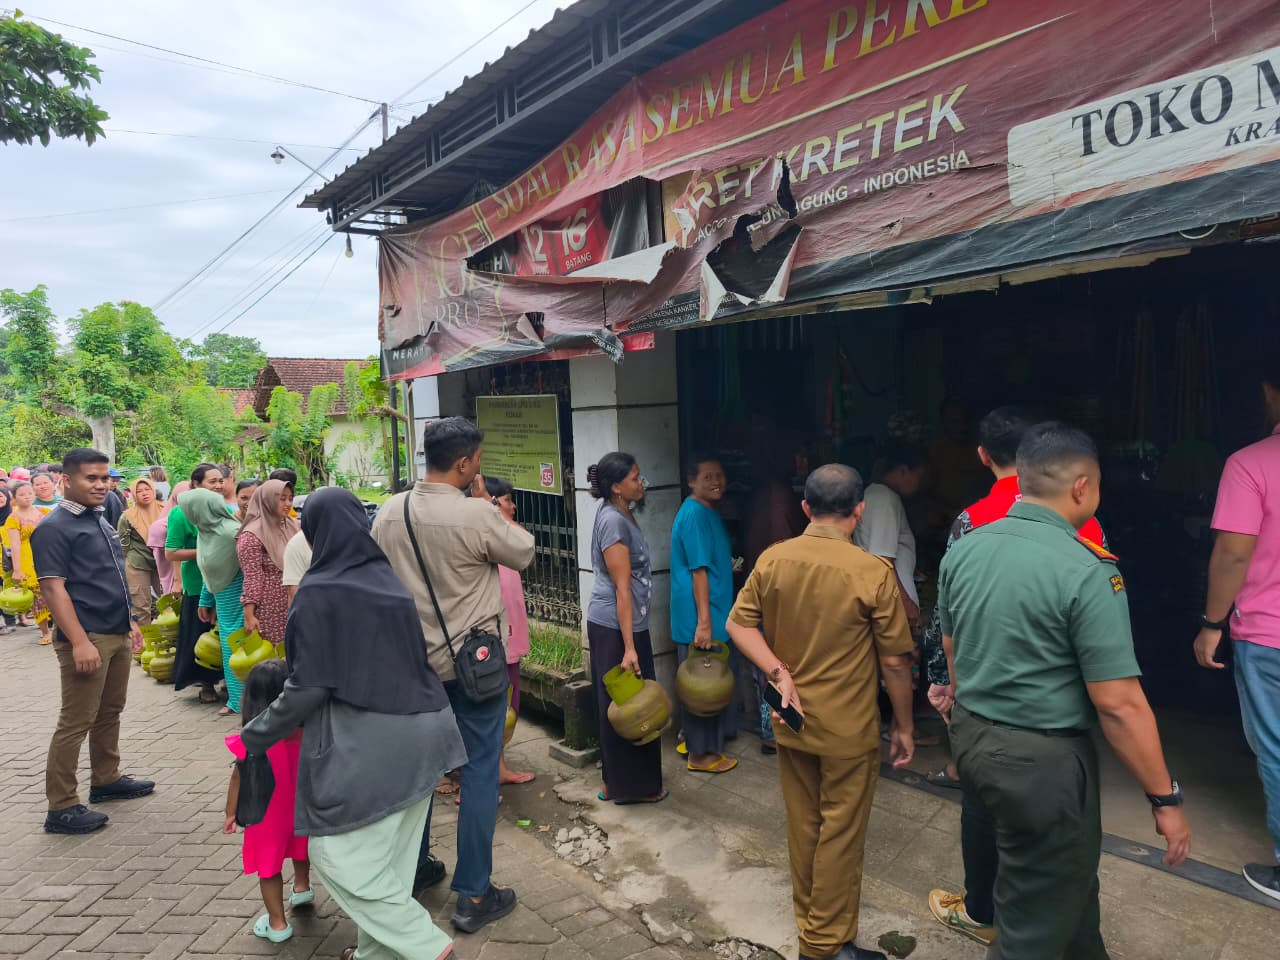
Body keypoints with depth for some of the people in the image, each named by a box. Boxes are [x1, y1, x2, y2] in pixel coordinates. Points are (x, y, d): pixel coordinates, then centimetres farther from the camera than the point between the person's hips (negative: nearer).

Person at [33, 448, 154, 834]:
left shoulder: (101, 521, 14)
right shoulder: (54, 527, -12)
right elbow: (53, 588, -18)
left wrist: (129, 622, 20)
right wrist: (79, 642, -23)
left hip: (117, 635, 8)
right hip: (87, 638, -8)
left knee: (110, 712, 17)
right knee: (76, 722, -3)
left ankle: (106, 780, 30)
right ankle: (61, 807, 5)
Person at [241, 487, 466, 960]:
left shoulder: (319, 592, -14)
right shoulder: (389, 579, 6)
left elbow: (308, 686, -13)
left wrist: (254, 735, 1)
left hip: (367, 744, -7)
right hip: (418, 732, 7)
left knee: (339, 854, 8)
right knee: (391, 854, 19)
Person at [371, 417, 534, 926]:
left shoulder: (389, 512, -3)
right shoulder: (477, 515, -22)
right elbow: (524, 553, -5)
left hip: (416, 657, 6)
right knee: (479, 771, 5)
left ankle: (413, 867, 36)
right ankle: (473, 894, 14)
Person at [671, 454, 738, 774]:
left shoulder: (709, 512, 12)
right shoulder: (694, 515, -19)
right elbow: (698, 570, -23)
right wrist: (704, 622, -24)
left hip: (716, 614, 10)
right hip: (700, 617, -10)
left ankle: (701, 740, 33)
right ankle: (700, 754, 15)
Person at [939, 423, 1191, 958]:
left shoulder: (962, 552, -1)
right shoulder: (1087, 571, -21)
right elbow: (1118, 704, -20)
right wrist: (1165, 798, -7)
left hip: (971, 738, 8)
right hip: (1042, 758, -7)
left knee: (1067, 872, 31)